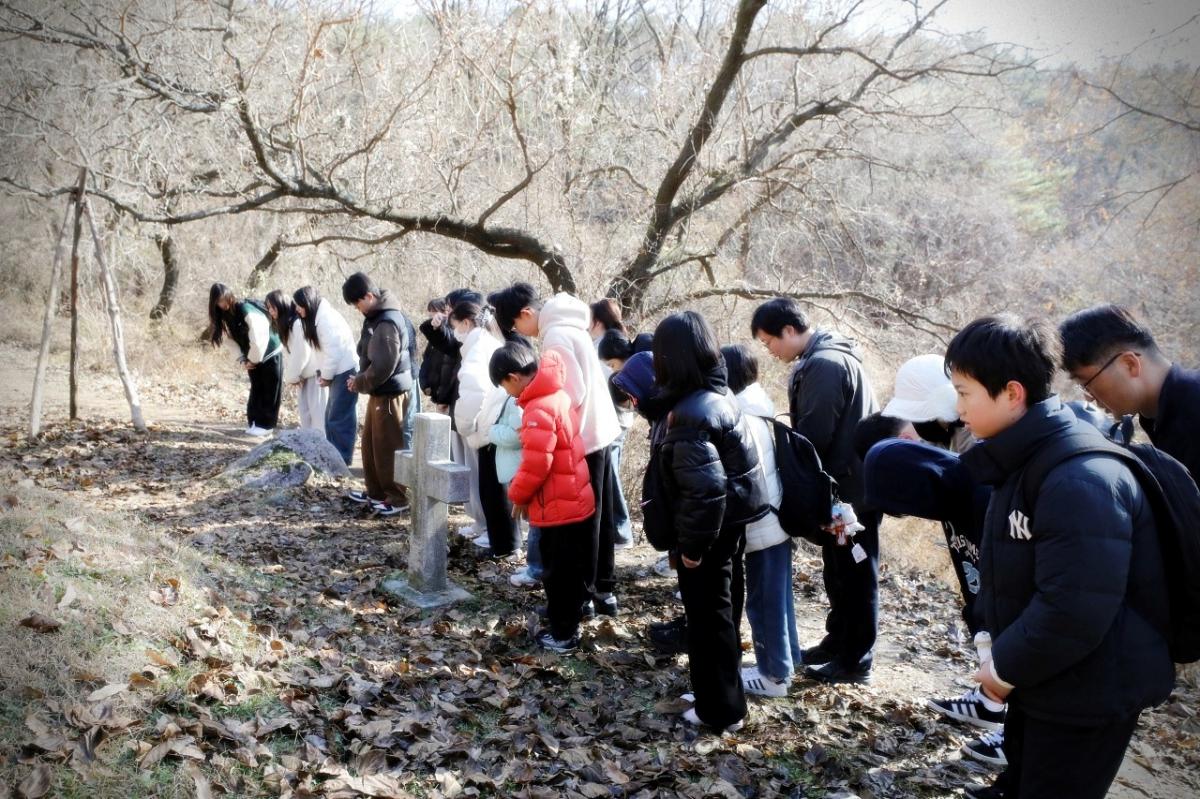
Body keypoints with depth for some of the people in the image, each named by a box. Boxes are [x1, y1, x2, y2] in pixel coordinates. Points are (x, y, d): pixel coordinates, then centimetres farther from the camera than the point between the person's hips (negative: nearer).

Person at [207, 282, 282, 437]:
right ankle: (254, 422, 16)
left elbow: (257, 339, -26)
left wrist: (253, 360, -16)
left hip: (270, 353, -7)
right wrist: (243, 360, -4)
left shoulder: (246, 310, -26)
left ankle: (266, 424, 3)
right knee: (256, 389, 11)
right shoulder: (225, 315, -2)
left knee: (270, 391, -1)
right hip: (253, 356, 7)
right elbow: (233, 339, 5)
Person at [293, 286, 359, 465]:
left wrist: (326, 375, -10)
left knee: (340, 417, -5)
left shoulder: (326, 318, -18)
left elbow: (334, 350, -20)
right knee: (331, 416, 15)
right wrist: (321, 372, 7)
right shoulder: (318, 317, 13)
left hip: (345, 372, -10)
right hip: (338, 373, 10)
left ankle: (342, 458, 2)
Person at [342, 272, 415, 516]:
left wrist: (358, 383, -11)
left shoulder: (386, 323, -22)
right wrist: (359, 378, 6)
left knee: (387, 447, -1)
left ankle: (398, 498, 9)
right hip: (379, 391, 10)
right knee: (370, 443, 17)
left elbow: (382, 367, -25)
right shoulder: (377, 315, 10)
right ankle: (376, 491, 29)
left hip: (389, 393, -10)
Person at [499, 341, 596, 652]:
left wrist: (518, 495, -10)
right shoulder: (557, 394, 6)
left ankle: (563, 634, 15)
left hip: (560, 507, -9)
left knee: (559, 572, 4)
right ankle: (563, 622, 34)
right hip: (574, 500, 9)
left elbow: (536, 464, -25)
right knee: (569, 569, 21)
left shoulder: (539, 409, -24)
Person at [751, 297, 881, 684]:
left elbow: (813, 436, -23)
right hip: (847, 483, 10)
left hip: (850, 488, -10)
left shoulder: (824, 365, -22)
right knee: (839, 571, 19)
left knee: (854, 575, 1)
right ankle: (838, 642, 31)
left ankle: (854, 661, 12)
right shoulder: (829, 355, 11)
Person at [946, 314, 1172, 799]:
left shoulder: (1079, 481, -29)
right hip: (1046, 679, 9)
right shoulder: (1029, 460, 3)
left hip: (1089, 694, -9)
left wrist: (1006, 666, -18)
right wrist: (996, 643, 7)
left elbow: (1075, 611, -32)